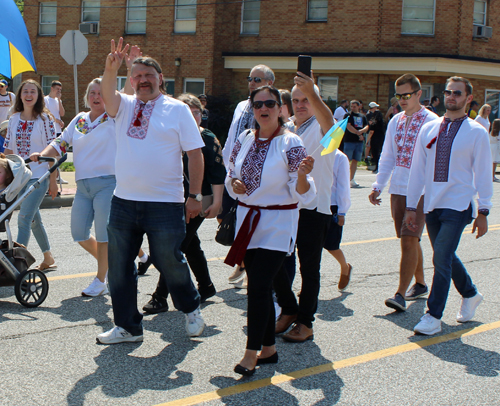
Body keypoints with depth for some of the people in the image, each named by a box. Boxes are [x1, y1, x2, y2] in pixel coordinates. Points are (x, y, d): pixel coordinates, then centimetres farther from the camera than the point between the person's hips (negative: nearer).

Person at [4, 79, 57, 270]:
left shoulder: (44, 119, -6)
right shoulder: (14, 119, 8)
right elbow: (9, 149, 13)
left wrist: (53, 181, -10)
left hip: (39, 176, -6)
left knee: (24, 219, -14)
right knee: (33, 219, 15)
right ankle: (48, 258, 28)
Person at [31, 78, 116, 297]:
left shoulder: (114, 118, -1)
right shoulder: (79, 119, 15)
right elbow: (61, 143, 14)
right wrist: (42, 155, -2)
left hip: (107, 182, -6)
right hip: (83, 186, 6)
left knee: (104, 234, -2)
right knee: (79, 234, 6)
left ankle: (100, 281, 11)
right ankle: (108, 262, 29)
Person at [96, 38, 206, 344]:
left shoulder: (177, 109, 0)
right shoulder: (124, 106, 9)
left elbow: (195, 154, -2)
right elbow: (107, 93, -14)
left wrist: (195, 195, -6)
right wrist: (111, 69, -35)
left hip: (165, 204, -4)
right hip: (123, 202, 4)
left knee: (170, 263, 5)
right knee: (119, 269, 9)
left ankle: (192, 310, 32)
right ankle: (128, 327, 23)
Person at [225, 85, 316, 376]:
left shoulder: (291, 143, -10)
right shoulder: (245, 140, 6)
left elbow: (302, 194, -13)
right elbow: (231, 177, 17)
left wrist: (302, 175, -33)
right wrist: (233, 184, -6)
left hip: (277, 224, -5)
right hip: (248, 220, 6)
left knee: (258, 286, -12)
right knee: (260, 286, 10)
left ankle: (252, 353, -4)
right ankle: (269, 348, 22)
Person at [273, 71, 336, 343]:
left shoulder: (321, 128, -4)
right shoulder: (283, 129, 14)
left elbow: (328, 120, -30)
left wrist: (312, 93, -49)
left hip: (314, 207, -5)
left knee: (309, 267, 1)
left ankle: (305, 322, 12)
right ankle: (288, 310, 26)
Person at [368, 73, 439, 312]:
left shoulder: (432, 122, -8)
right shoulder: (395, 121, 11)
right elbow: (387, 156, 18)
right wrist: (378, 186, 13)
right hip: (397, 189, 6)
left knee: (409, 239, -13)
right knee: (409, 240, 13)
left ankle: (400, 295, -13)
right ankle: (420, 284, 29)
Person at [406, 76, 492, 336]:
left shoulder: (476, 133, -2)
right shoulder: (429, 129, 7)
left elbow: (482, 174, -1)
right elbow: (418, 169, 9)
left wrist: (483, 212, -3)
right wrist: (411, 207, 8)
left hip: (458, 207, -5)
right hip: (432, 206, 5)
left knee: (442, 259, -12)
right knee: (446, 258, 15)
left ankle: (433, 317, -4)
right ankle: (470, 295, 40)